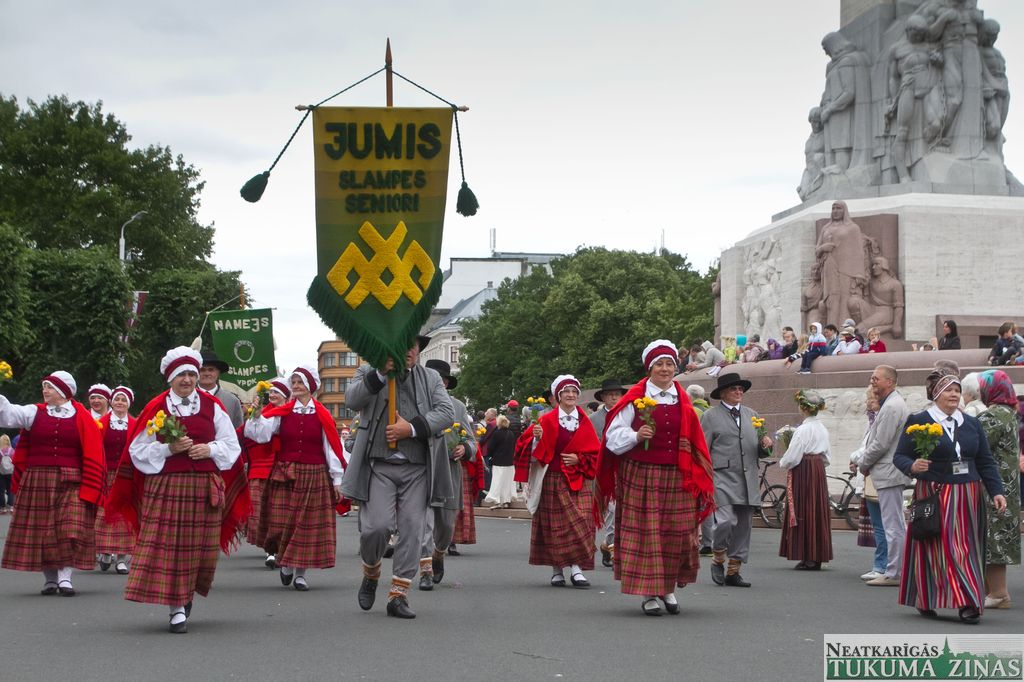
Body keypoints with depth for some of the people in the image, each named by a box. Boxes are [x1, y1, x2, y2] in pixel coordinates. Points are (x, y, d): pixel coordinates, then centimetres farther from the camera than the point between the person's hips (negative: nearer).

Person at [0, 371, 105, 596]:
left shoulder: (82, 418, 0)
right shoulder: (35, 413, 7)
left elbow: (93, 456, -2)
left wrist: (88, 489, -7)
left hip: (70, 484, -2)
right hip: (37, 482, 2)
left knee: (70, 530, -9)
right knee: (40, 531, 3)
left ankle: (65, 577, -5)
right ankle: (49, 578, 13)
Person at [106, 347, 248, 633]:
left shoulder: (211, 406, 8)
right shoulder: (156, 408, 1)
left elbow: (231, 445, 11)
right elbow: (138, 450, 1)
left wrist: (210, 449, -8)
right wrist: (169, 449, -13)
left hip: (205, 488, 2)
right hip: (165, 488, -2)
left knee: (200, 547, 5)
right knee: (168, 545, -8)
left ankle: (187, 594, 31)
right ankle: (177, 609, -3)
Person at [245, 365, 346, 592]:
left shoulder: (322, 416, 1)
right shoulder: (281, 413, 3)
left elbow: (332, 449, 2)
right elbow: (260, 433, -7)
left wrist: (337, 481, 1)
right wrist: (255, 416, -24)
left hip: (314, 476, 0)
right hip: (284, 476, 0)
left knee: (307, 525, 1)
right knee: (281, 522, -4)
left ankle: (300, 572, 12)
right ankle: (284, 561, 24)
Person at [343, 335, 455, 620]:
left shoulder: (431, 378, 14)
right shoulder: (369, 373, 10)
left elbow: (446, 413, 1)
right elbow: (352, 401, -9)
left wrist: (411, 428, -12)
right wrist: (381, 373, -20)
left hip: (417, 470, 2)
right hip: (379, 466, -2)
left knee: (411, 530, -3)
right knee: (377, 526, -12)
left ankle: (398, 595, 3)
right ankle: (371, 574, 18)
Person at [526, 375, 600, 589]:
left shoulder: (584, 422, 10)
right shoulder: (547, 420, 1)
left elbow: (595, 452, 9)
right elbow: (537, 453, -3)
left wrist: (579, 459, -8)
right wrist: (537, 438, -22)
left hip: (578, 481, 2)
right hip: (553, 481, -2)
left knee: (580, 523, -9)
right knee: (555, 524, -1)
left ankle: (576, 568, -11)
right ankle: (557, 570, 8)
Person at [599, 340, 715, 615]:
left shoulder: (683, 401, 11)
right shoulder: (635, 399, -1)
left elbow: (694, 440, 15)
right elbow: (613, 434, 0)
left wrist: (697, 478, 7)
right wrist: (636, 436, -18)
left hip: (677, 477, 4)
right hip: (641, 476, -4)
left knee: (676, 534, 5)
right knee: (645, 532, -3)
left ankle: (668, 588, 20)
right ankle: (648, 593, 2)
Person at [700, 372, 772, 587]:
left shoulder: (751, 415, 20)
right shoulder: (711, 416, 5)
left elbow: (759, 452, 24)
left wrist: (765, 445, 0)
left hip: (747, 481, 5)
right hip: (723, 478, -5)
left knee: (743, 527, 4)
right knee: (726, 521, -19)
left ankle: (733, 571, 12)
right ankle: (718, 560, 5)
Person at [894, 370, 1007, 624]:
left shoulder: (971, 424, 12)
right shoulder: (918, 422, -2)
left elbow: (986, 462, 12)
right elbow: (899, 456, -2)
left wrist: (996, 491, 1)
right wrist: (913, 466, -23)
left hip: (968, 497, 4)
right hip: (934, 495, -4)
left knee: (967, 548, 3)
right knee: (939, 548, -9)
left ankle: (969, 605, 9)